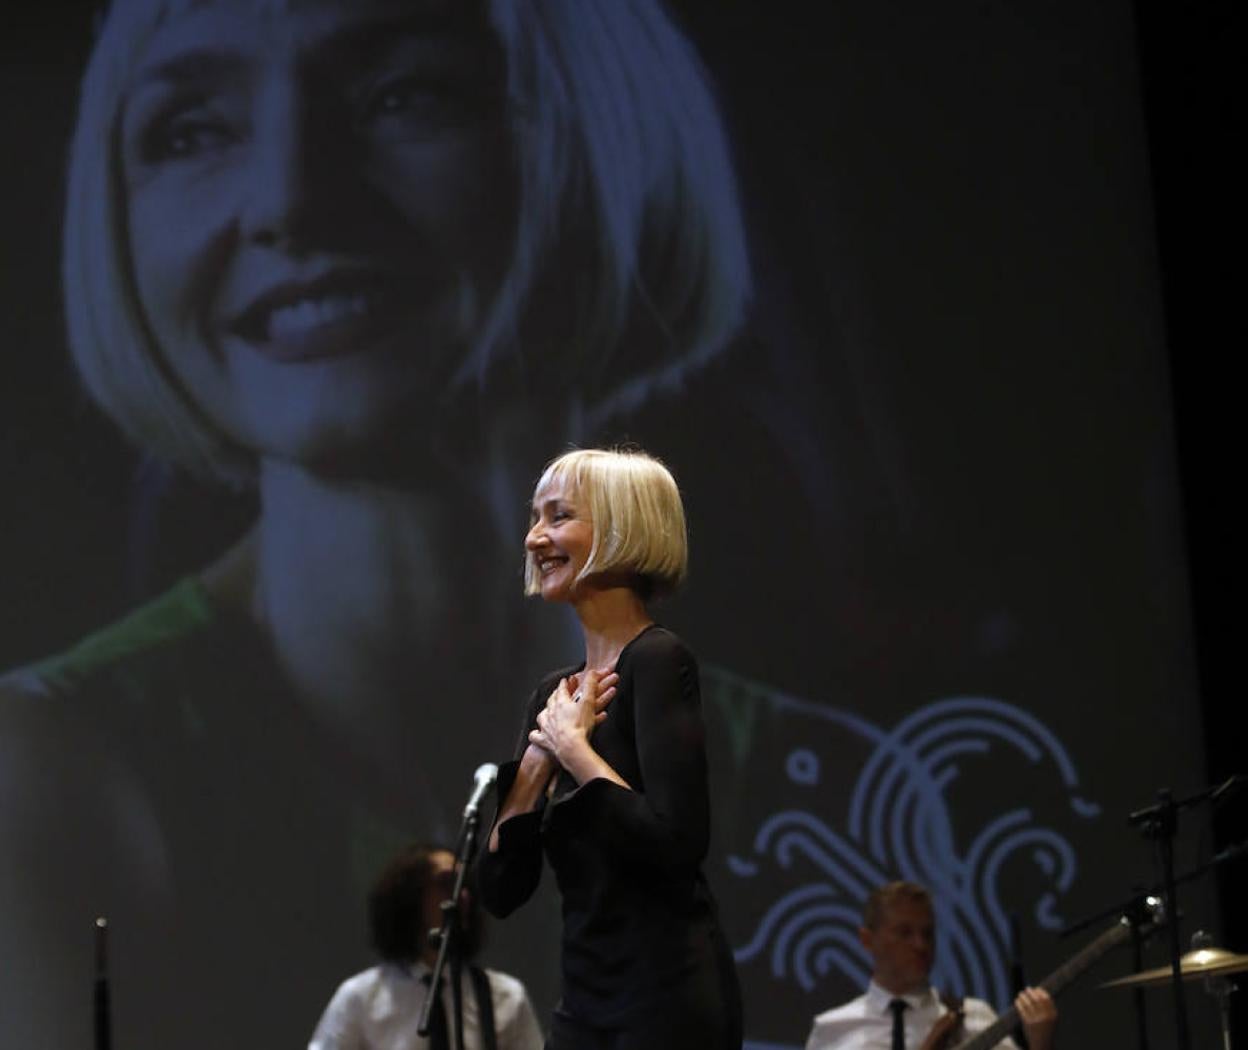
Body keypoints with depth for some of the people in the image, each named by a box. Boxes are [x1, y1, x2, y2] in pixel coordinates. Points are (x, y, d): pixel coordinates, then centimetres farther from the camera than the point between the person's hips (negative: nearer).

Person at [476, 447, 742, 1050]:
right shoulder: (555, 693, 14)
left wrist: (572, 746, -11)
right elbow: (500, 887, 9)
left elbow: (677, 840, -22)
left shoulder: (657, 661, -8)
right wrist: (540, 755, -3)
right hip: (586, 1000, 8)